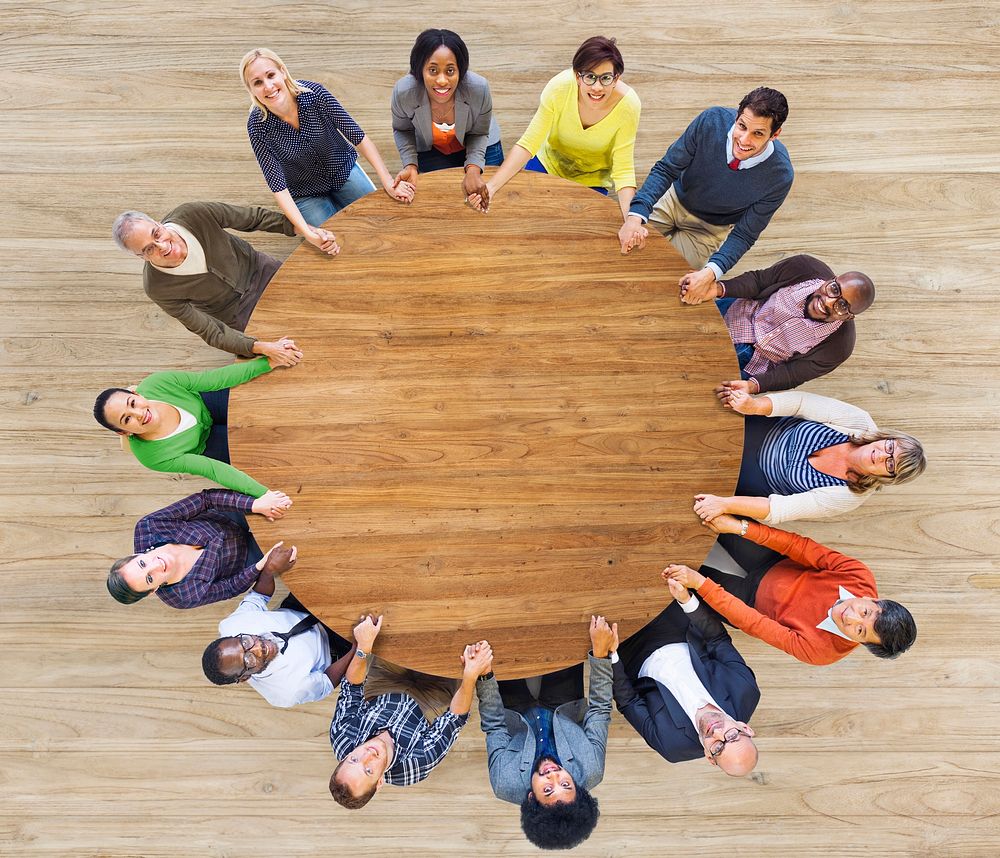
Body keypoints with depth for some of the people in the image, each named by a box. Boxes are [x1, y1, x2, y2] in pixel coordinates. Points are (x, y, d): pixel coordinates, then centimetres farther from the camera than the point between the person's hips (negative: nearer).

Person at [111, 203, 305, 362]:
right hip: (237, 314, -2)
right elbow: (212, 333, -26)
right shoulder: (158, 289, -30)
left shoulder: (191, 214, -30)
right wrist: (262, 348, -40)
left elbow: (251, 217, -16)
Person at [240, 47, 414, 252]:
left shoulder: (314, 93, -23)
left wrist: (387, 182, -28)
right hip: (305, 193, -1)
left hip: (344, 171, 2)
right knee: (333, 248, -14)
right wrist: (306, 232, -40)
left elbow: (357, 135, -19)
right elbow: (276, 183, -26)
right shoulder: (257, 125, -24)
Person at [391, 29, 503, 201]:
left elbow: (479, 133, -17)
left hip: (479, 148, 0)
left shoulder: (479, 88, -34)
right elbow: (402, 130, -12)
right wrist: (410, 165, -29)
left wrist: (474, 167, -34)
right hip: (430, 151, 0)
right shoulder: (403, 92, -33)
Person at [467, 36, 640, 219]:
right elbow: (527, 144, -26)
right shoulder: (560, 87, -29)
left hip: (591, 181, 0)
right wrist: (491, 187, -40)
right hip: (549, 163, 1)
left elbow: (623, 170, -25)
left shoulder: (627, 104, -29)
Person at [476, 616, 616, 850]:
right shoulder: (591, 773, -37)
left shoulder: (505, 784, -38)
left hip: (518, 720, 0)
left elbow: (493, 725, -27)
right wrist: (601, 653, -38)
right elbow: (600, 710, -29)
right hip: (564, 714, 1)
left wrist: (483, 675, -39)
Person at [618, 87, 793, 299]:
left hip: (710, 228, -1)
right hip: (674, 199, 2)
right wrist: (635, 216, -37)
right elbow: (665, 169, -20)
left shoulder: (780, 175, -29)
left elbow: (745, 233, -21)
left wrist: (710, 273, -39)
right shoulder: (711, 121, -28)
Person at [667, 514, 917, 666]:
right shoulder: (861, 578, -25)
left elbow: (752, 622, -33)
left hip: (753, 597, -2)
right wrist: (741, 527, -40)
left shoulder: (818, 651, -31)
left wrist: (699, 583, -39)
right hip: (777, 564, 3)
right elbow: (804, 548, -27)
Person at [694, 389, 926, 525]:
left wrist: (726, 504, -41)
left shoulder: (851, 496, -24)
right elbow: (802, 401, -24)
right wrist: (755, 406, -44)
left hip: (760, 478, -2)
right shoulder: (860, 421, -19)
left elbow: (779, 509, -30)